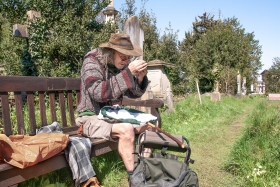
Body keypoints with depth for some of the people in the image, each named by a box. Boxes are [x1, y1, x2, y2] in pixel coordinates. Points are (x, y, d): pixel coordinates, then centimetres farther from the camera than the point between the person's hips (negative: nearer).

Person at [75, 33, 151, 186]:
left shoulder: (121, 64, 3)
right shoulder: (92, 62, -15)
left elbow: (133, 94, 8)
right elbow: (98, 93, -32)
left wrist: (140, 78, -13)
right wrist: (128, 72, -33)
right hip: (92, 118, -7)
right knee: (126, 130, -30)